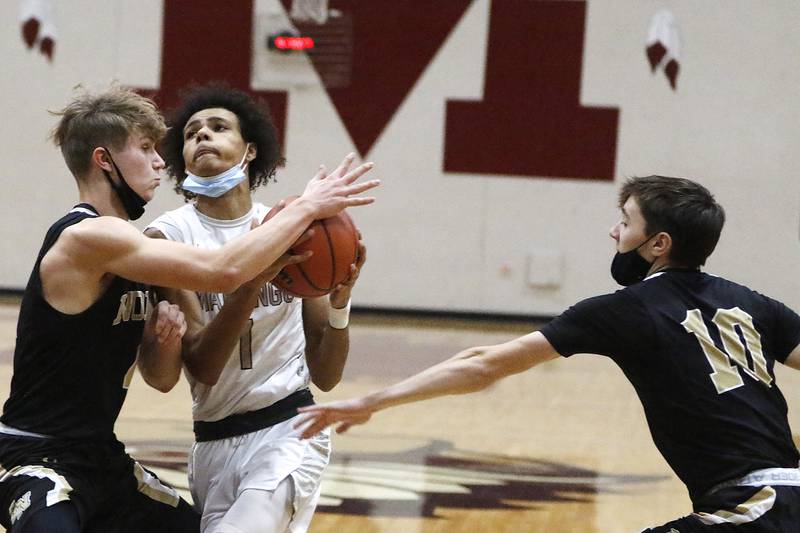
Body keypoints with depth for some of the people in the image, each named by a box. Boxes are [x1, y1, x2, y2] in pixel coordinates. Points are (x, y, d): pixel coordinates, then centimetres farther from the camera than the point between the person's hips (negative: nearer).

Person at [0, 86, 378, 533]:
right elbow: (223, 271, -25)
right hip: (39, 462, -10)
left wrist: (168, 338, -7)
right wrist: (307, 207, -15)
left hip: (101, 458, 10)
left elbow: (161, 378, 14)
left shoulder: (124, 248, 11)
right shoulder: (87, 236, -18)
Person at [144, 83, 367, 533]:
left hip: (288, 432, -1)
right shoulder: (171, 235, -3)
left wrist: (339, 304, -15)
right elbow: (202, 367, -15)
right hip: (213, 442, 1)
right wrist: (253, 279, -27)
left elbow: (325, 377, 4)